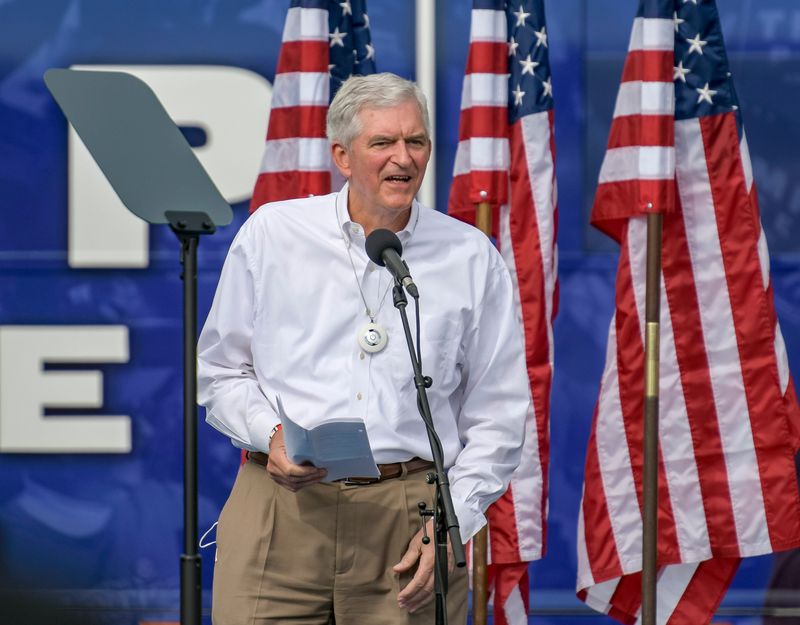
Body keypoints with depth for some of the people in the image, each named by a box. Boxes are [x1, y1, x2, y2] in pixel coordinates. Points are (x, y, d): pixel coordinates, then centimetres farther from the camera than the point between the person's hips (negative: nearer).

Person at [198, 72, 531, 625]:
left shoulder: (471, 259, 8)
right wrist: (270, 435, -7)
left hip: (410, 513, 0)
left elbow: (497, 414, 9)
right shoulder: (271, 234, 7)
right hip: (281, 506, 0)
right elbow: (221, 371, 13)